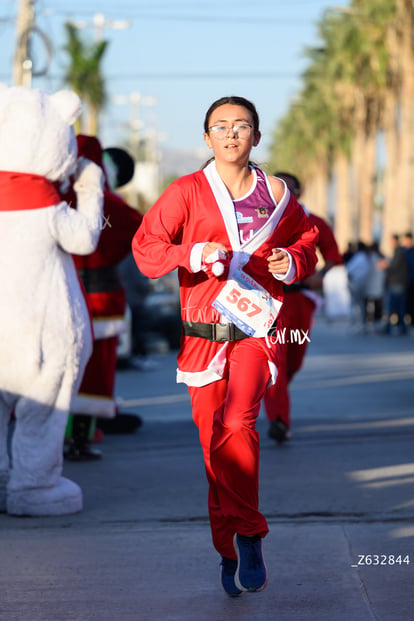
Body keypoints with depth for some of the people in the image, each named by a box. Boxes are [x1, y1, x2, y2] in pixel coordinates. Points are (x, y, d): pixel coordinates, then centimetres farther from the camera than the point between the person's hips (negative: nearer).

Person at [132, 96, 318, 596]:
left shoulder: (275, 194, 8)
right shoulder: (186, 192, 3)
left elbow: (307, 241, 22)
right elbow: (145, 247, -2)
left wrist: (293, 263, 0)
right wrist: (192, 254, -19)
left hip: (255, 328, -1)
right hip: (203, 333, 1)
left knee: (236, 423, -24)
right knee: (213, 441, 3)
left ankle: (249, 535, -10)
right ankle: (230, 552, 17)